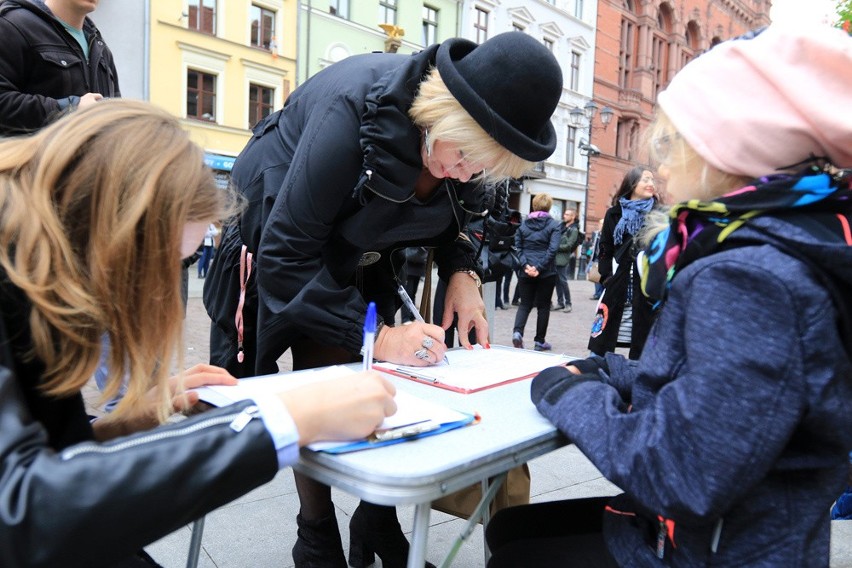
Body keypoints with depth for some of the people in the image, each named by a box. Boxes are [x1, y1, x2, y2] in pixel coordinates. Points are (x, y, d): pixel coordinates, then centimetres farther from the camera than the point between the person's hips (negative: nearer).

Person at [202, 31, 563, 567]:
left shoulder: (469, 135, -18)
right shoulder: (354, 110, -37)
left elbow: (452, 214, 3)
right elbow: (288, 254, -33)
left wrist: (462, 272, -16)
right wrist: (374, 335, -38)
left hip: (360, 257, 5)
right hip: (280, 244, -5)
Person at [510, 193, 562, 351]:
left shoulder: (523, 224, 7)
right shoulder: (554, 225, -3)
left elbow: (518, 246, 1)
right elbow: (552, 249, -13)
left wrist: (525, 265, -6)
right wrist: (540, 267, -14)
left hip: (526, 271, 2)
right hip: (547, 272, -2)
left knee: (525, 304, 11)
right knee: (543, 306, 9)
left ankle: (517, 331, -13)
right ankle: (540, 341, 15)